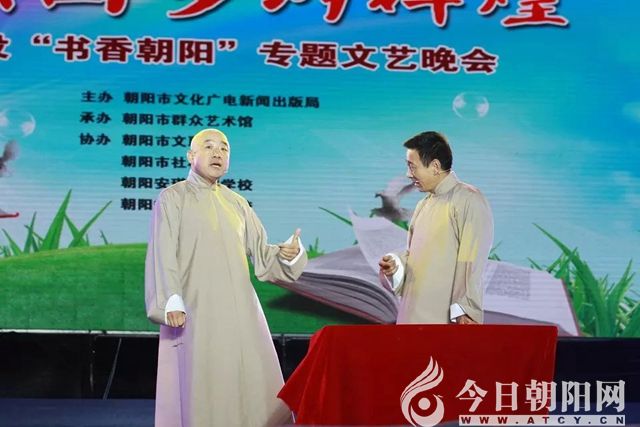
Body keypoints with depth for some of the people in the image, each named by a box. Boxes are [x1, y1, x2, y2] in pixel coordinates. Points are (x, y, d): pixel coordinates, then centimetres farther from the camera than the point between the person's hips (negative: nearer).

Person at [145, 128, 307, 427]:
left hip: (241, 311, 5)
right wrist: (171, 302, -20)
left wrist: (288, 253, -8)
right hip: (194, 312, -5)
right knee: (199, 393, -6)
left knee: (255, 386, 1)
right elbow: (163, 255, -7)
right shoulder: (172, 198, 4)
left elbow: (261, 254, 14)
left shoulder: (237, 203, 18)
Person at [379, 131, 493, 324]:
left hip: (450, 318, -8)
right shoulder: (423, 206, 17)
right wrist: (396, 265, 2)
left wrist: (464, 311, -18)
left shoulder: (469, 201, -9)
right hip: (415, 316, 8)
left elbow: (472, 264, -14)